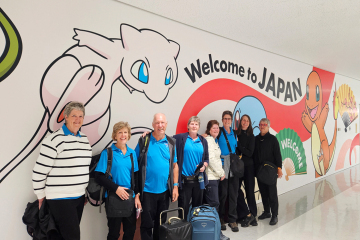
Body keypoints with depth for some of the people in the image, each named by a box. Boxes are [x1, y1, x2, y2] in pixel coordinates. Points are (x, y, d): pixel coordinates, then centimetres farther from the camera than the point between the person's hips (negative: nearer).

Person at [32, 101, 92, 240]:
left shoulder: (84, 139, 9)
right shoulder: (55, 139, -13)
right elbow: (39, 171, -11)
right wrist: (41, 196, -4)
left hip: (79, 197, 7)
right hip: (60, 198, -6)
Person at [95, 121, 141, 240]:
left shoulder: (132, 153, 7)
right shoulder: (107, 153, -6)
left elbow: (136, 176, 10)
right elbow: (99, 176, -10)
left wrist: (137, 195, 4)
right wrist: (116, 188, -17)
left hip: (130, 198, 4)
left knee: (130, 230, 13)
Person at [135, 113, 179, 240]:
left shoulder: (171, 143, 3)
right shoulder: (144, 141, -6)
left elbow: (174, 166, 6)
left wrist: (175, 186, 1)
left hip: (164, 190, 3)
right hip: (147, 190, -3)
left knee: (161, 223, 18)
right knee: (147, 223, 8)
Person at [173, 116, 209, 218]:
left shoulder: (203, 141, 11)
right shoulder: (180, 138, -2)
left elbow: (206, 158, 15)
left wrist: (204, 166, -5)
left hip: (199, 179, 4)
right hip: (184, 179, -3)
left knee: (198, 206, 14)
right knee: (184, 207, 3)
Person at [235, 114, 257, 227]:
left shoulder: (251, 137, 4)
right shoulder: (235, 134, 3)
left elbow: (250, 153, -6)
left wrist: (238, 144, -11)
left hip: (248, 167, 0)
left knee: (250, 191, 6)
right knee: (236, 191, -4)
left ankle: (253, 215, 19)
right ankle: (247, 215, 9)